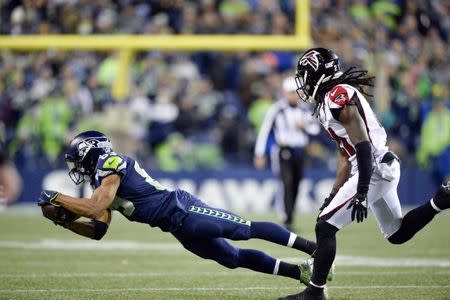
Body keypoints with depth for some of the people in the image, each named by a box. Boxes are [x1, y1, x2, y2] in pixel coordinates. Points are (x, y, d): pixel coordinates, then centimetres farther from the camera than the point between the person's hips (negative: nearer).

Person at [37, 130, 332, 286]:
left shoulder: (111, 167, -11)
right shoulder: (102, 182, 19)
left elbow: (94, 209, -23)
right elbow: (98, 230, 17)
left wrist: (57, 198, -13)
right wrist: (64, 221, 7)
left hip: (183, 210, -9)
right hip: (181, 229, 9)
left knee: (247, 230, -12)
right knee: (234, 259, 9)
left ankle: (313, 247, -10)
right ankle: (299, 272, 10)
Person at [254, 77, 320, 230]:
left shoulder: (303, 109, 9)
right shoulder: (277, 109, -6)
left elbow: (316, 128, 13)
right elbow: (264, 131, -6)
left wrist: (305, 126, -9)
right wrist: (260, 154, -8)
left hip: (300, 152, 5)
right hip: (285, 151, -5)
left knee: (295, 187, 7)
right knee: (288, 184, -19)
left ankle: (289, 219, 17)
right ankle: (288, 222, -24)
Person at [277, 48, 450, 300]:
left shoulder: (338, 97, -15)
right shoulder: (328, 101, 16)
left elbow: (363, 145, -22)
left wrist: (361, 193, -26)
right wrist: (335, 194, 23)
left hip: (373, 169, -10)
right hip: (384, 167, 10)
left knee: (325, 227, -6)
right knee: (397, 234, 21)